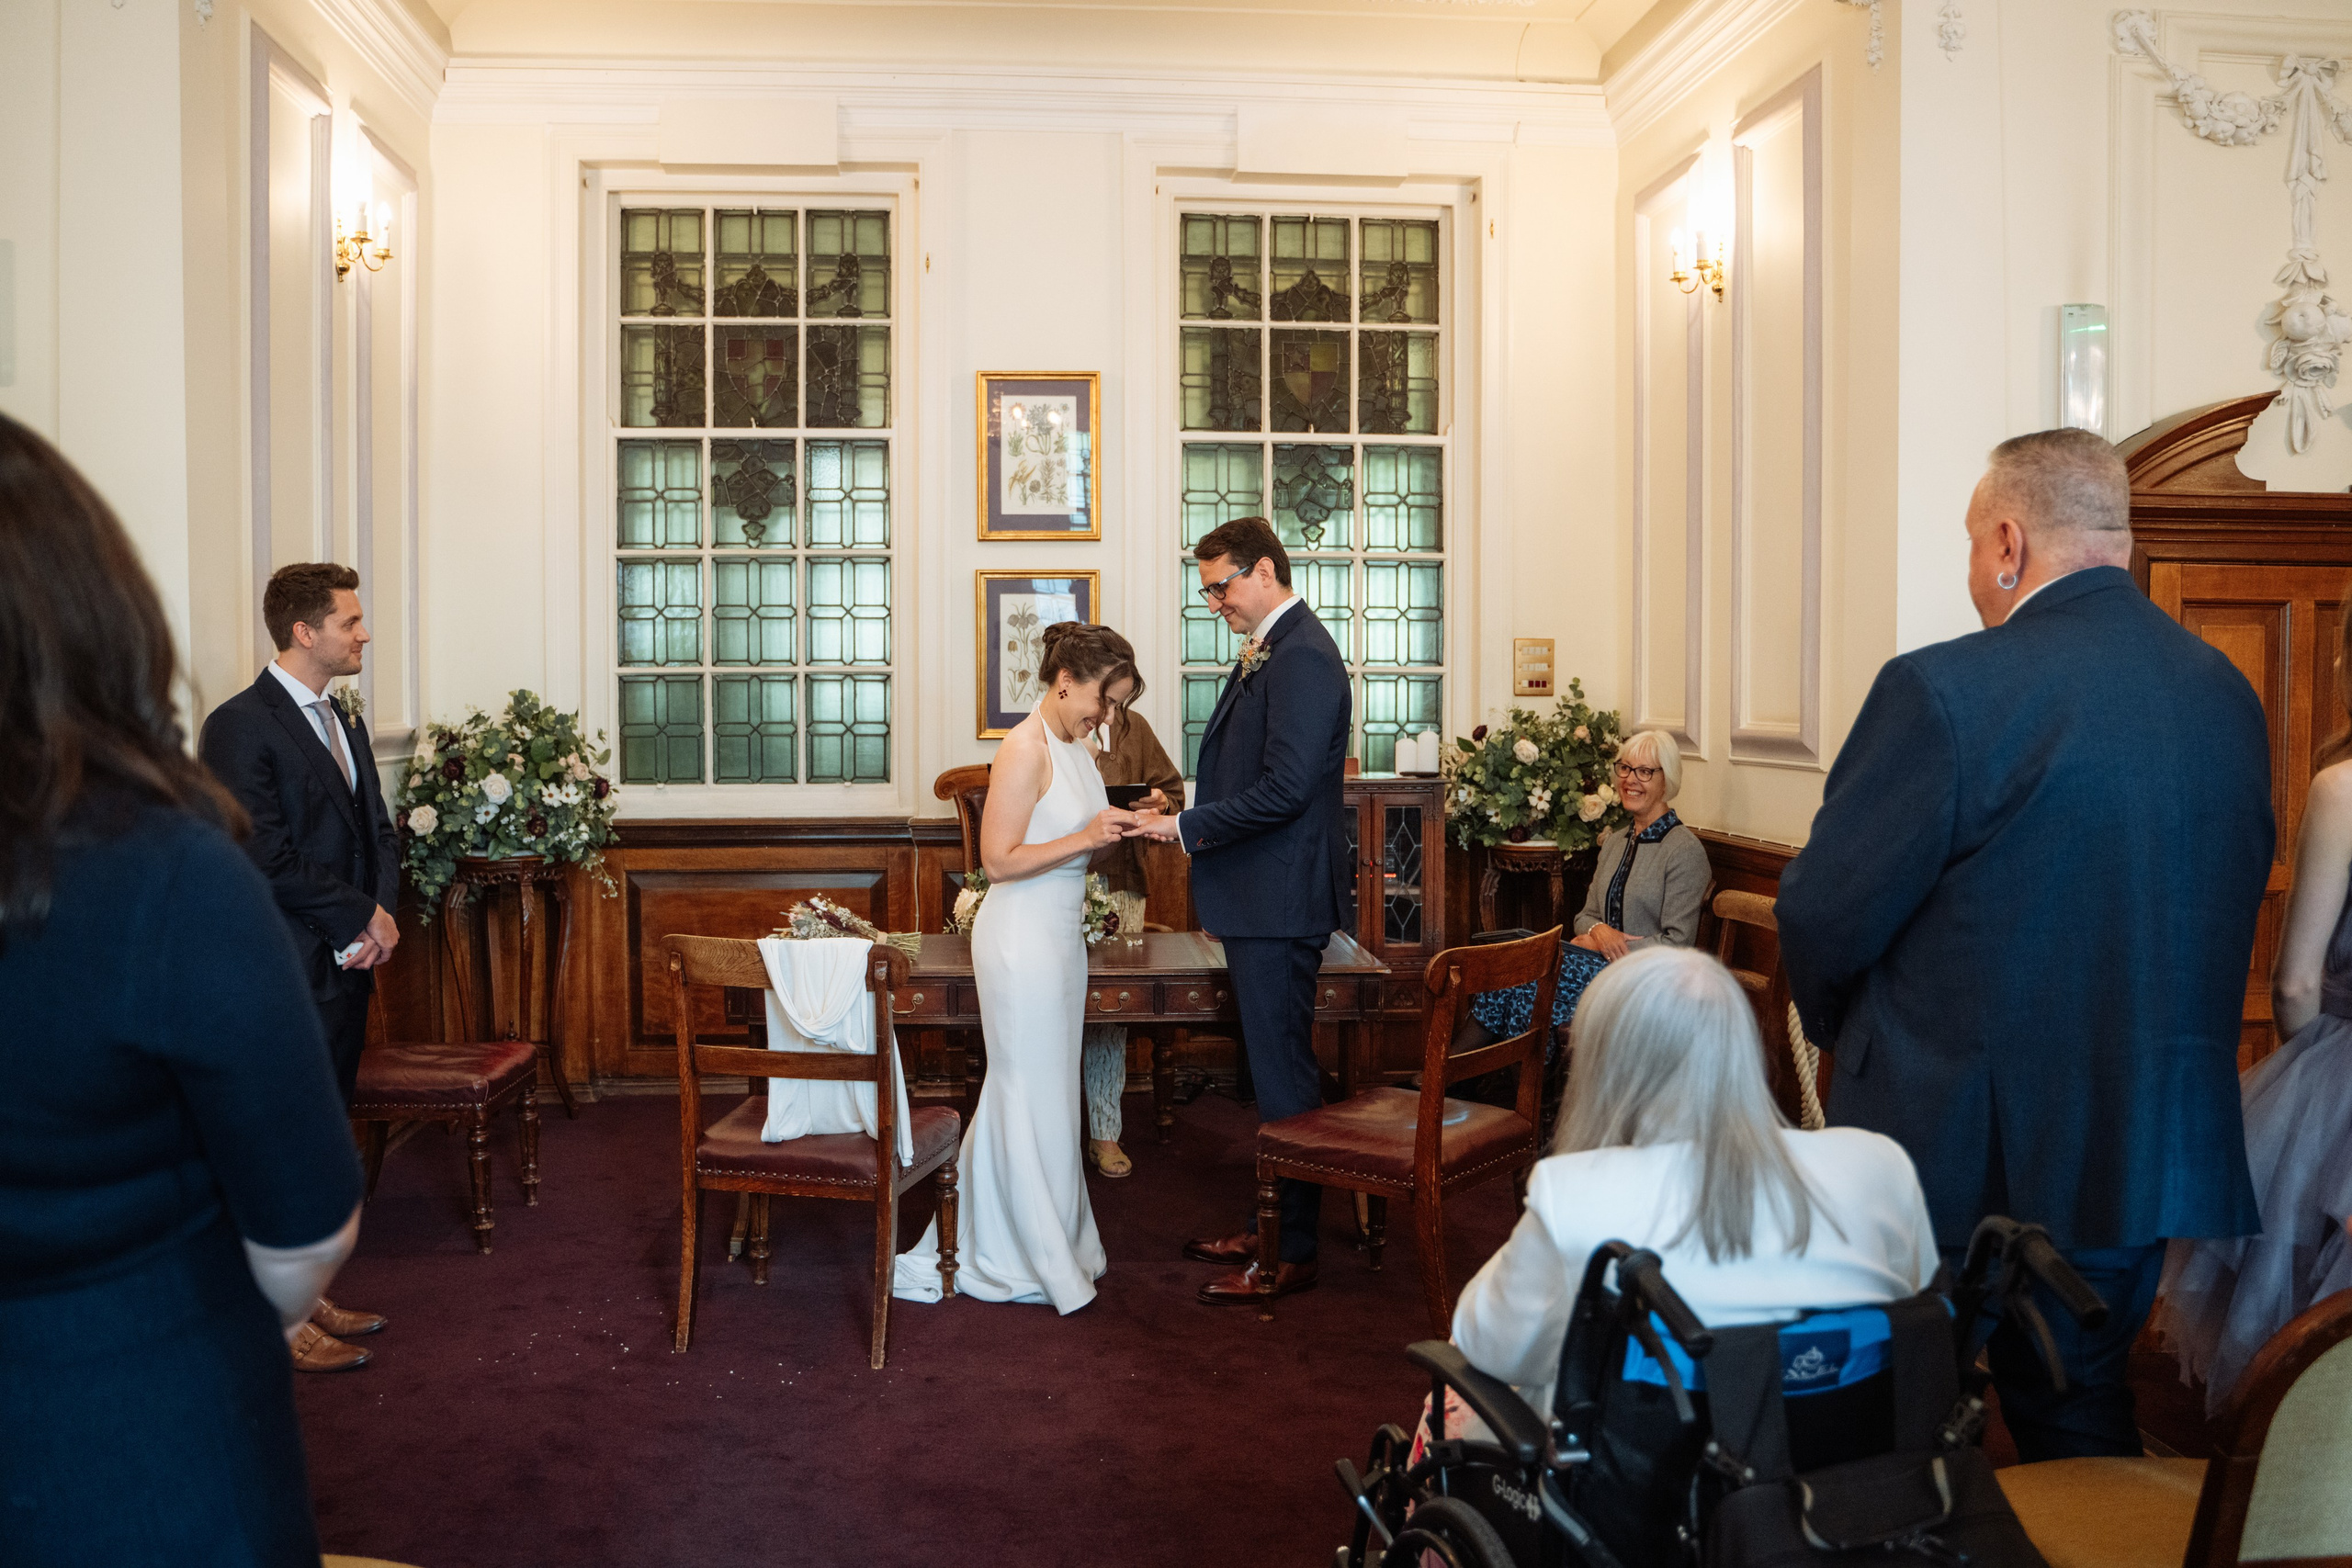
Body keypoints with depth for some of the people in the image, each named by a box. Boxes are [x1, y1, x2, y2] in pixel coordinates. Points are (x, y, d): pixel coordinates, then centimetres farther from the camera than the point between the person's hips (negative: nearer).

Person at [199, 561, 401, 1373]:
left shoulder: (343, 719, 15)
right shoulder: (242, 725, -13)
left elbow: (376, 830, 17)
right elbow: (265, 858, -19)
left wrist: (379, 914, -1)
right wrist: (360, 917, -11)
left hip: (345, 966, 8)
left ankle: (305, 1295, 26)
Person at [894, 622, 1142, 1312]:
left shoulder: (1075, 747, 10)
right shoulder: (1025, 751, -18)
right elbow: (1000, 861, -20)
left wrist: (1119, 827, 2)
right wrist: (1085, 839, -23)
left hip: (1061, 932, 9)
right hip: (1022, 936, -9)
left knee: (1043, 1091, 15)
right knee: (1031, 1094, 2)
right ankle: (1032, 1260, 15)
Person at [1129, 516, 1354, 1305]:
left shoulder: (1302, 657, -18)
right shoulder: (1266, 652, 15)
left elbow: (1283, 789, -24)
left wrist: (1187, 826, -17)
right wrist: (1187, 814, 7)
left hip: (1280, 900, -11)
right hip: (1258, 897, 11)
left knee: (1283, 1074, -2)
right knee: (1270, 1066, 18)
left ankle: (1292, 1254, 9)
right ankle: (1266, 1226, 30)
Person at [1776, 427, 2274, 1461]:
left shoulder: (1943, 690, -19)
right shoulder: (2230, 696, 4)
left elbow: (1826, 911, -14)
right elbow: (2230, 899, 11)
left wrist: (1838, 1024, 7)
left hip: (1958, 1152, -6)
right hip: (2154, 1152, 6)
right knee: (2080, 1413, 22)